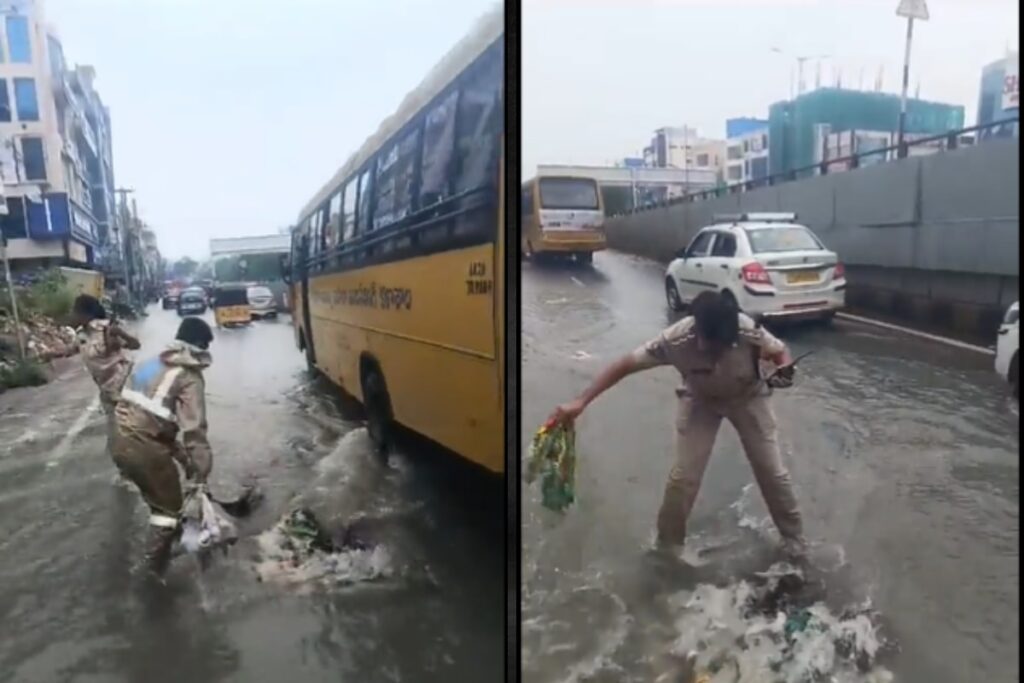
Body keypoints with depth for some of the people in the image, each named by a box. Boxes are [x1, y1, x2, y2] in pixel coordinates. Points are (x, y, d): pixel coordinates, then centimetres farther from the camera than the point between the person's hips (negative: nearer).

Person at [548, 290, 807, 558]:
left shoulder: (751, 333, -36)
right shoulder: (676, 339, -38)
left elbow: (781, 351, -12)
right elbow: (626, 364, -30)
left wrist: (784, 371, -37)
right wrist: (580, 402, -37)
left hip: (748, 398, 1)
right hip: (700, 401, 0)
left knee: (772, 471, 7)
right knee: (682, 476, -4)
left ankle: (793, 535, 35)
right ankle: (667, 545, 20)